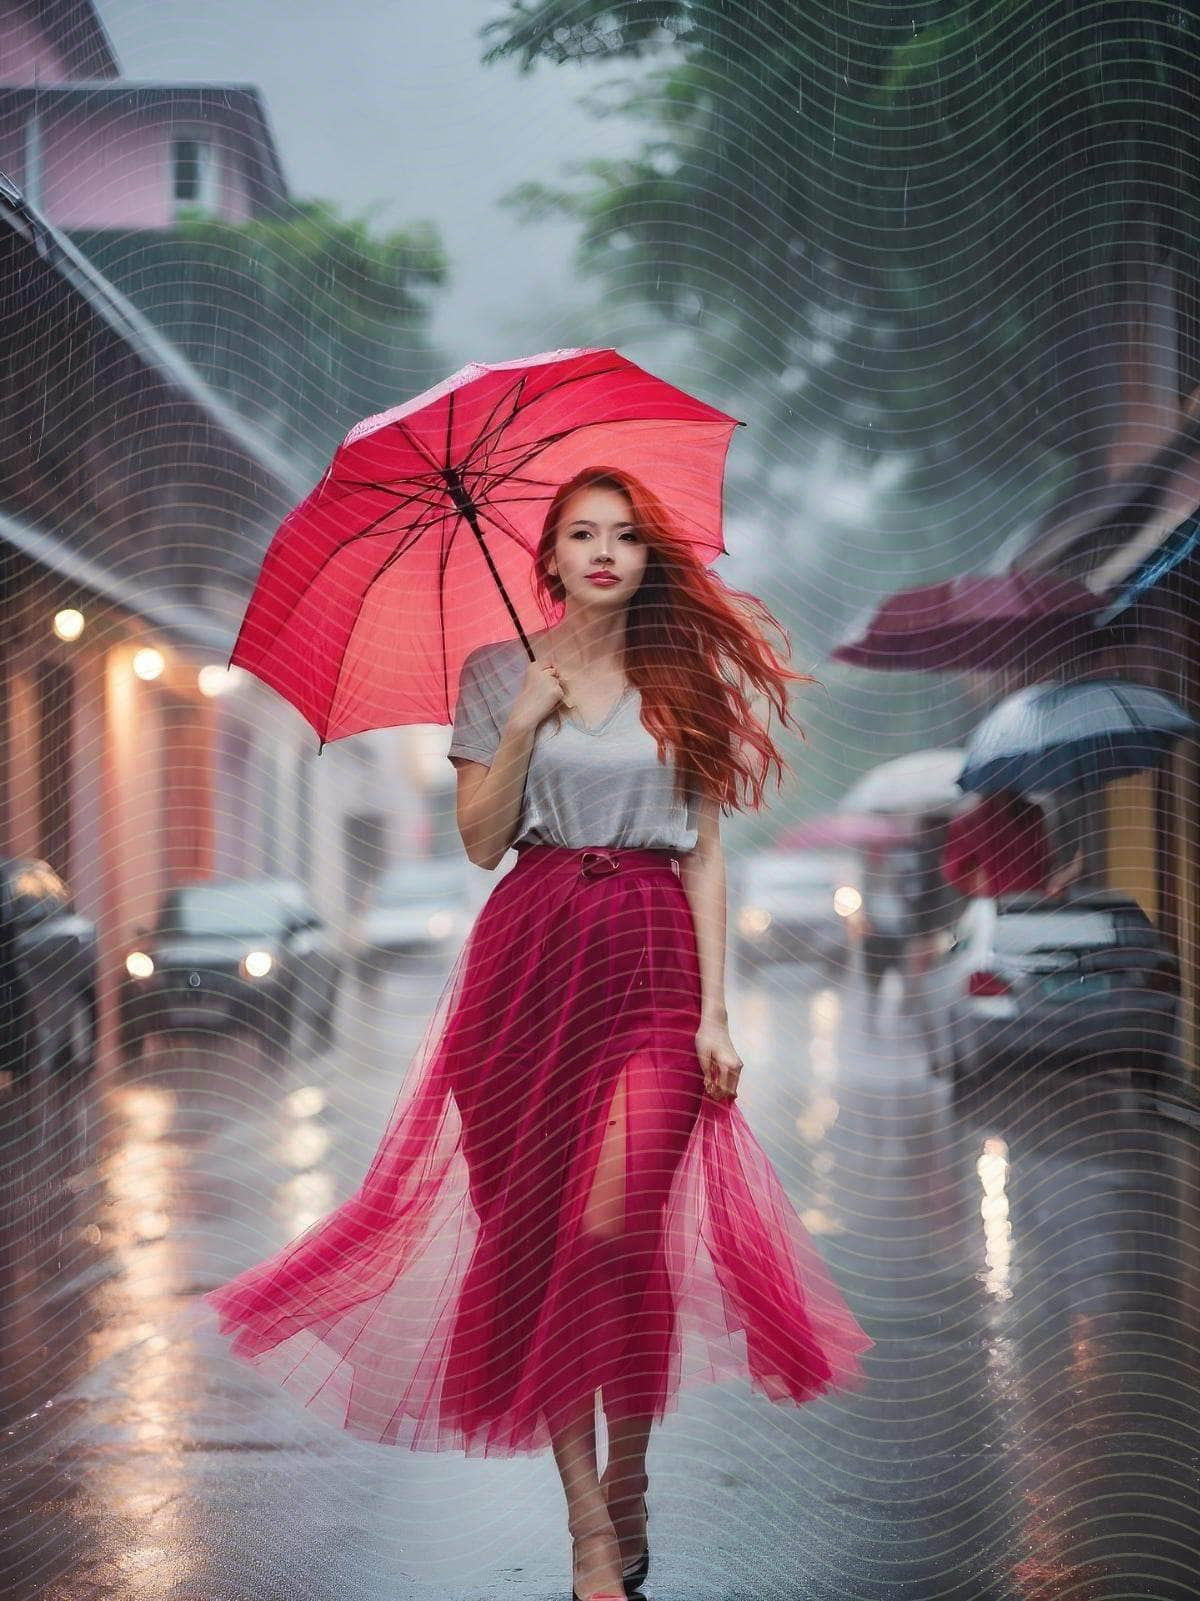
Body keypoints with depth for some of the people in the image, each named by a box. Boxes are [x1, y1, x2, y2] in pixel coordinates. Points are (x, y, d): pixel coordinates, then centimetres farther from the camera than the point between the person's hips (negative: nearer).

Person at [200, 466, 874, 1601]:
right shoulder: (498, 675, 9)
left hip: (653, 958, -1)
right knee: (538, 1229, -1)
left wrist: (714, 1008, -1)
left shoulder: (685, 679, 9)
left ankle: (628, 1481, 5)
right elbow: (480, 841, 4)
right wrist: (524, 724, -9)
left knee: (616, 1224, -17)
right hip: (531, 955, 1)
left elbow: (705, 853, 6)